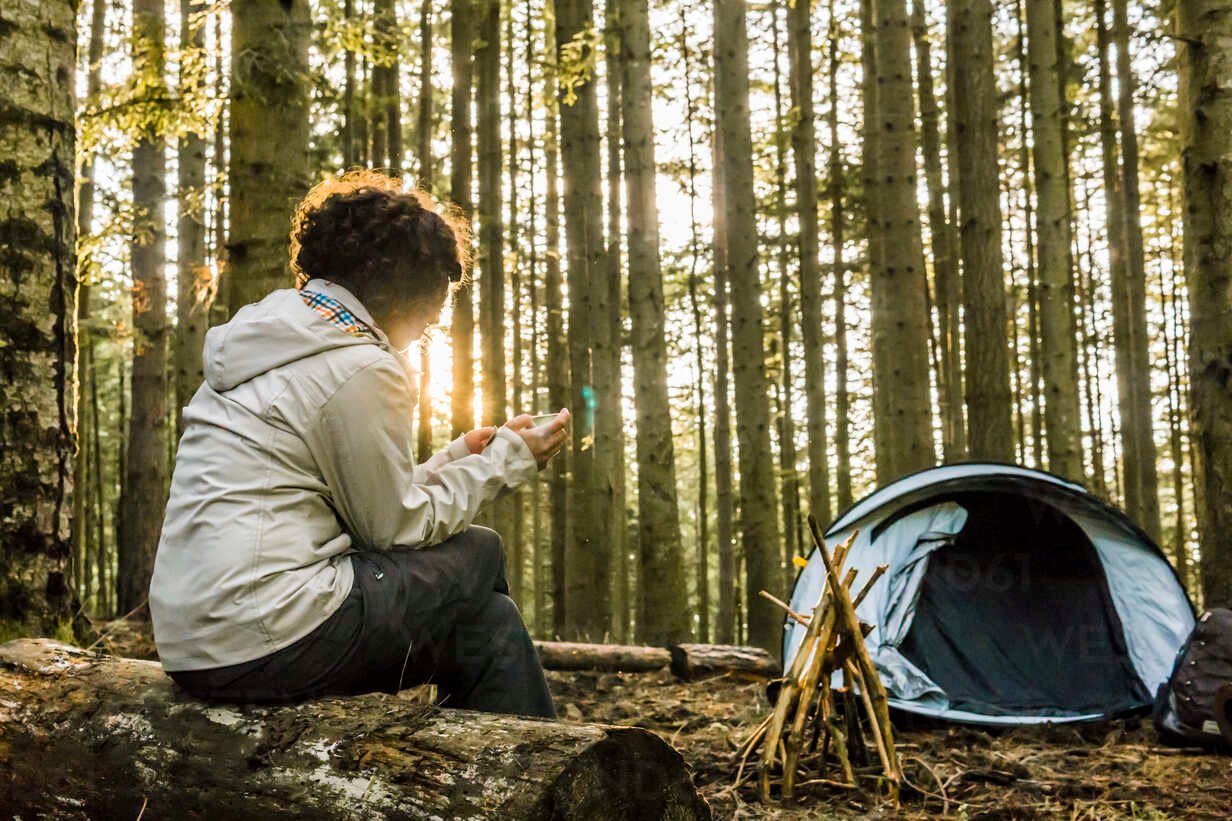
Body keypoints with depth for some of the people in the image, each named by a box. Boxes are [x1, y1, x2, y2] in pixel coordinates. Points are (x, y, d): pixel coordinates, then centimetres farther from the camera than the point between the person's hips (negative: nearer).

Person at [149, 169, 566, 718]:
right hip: (264, 641, -9)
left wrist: (459, 456, 20)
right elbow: (396, 525, -6)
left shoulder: (276, 334, 16)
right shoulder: (362, 368, -13)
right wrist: (507, 460, 3)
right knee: (479, 554, 2)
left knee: (485, 617, 15)